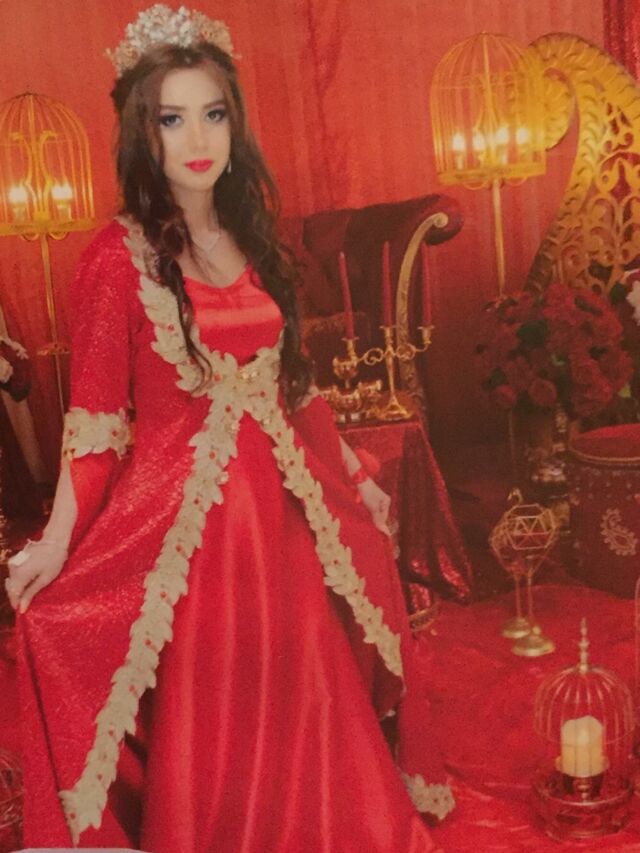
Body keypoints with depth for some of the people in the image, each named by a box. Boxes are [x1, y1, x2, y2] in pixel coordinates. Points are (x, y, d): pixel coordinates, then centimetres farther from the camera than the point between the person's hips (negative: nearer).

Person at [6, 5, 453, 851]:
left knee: (300, 704, 18)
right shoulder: (118, 258, -10)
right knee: (208, 724, 9)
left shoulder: (255, 240, 7)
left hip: (281, 502, 6)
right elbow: (95, 414, -9)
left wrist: (353, 474, 17)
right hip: (179, 513, -5)